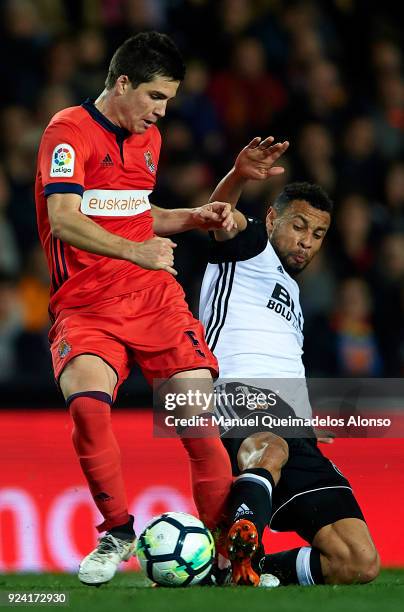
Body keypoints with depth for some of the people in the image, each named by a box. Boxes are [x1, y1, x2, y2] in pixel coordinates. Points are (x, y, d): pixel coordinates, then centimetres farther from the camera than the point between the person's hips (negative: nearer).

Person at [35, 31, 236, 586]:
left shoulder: (149, 138, 16)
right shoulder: (70, 131, -8)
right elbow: (62, 219, -21)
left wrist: (194, 218, 15)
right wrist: (135, 251, -31)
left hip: (155, 297, 6)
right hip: (86, 306, -6)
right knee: (88, 404, -29)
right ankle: (117, 532, -9)